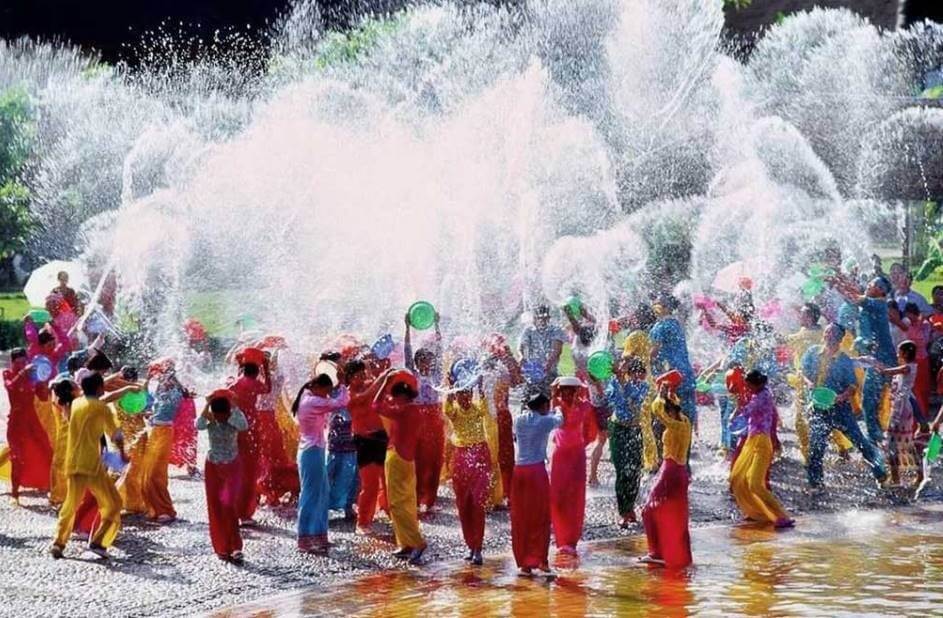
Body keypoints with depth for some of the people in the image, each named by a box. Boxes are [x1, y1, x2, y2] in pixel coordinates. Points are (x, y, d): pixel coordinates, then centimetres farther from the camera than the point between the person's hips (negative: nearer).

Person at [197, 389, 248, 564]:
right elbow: (198, 426, -30)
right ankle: (222, 548, 16)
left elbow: (244, 426, -35)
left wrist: (234, 406, -29)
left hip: (231, 466, -3)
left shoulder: (234, 417, -13)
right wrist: (207, 404, -29)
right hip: (212, 467, 3)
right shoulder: (209, 419, -9)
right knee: (215, 508, 5)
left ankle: (235, 548, -8)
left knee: (229, 505, -17)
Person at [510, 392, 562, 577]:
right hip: (537, 470, -4)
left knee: (520, 519, 8)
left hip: (519, 471, 4)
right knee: (540, 518, 5)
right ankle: (540, 559, 4)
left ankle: (524, 562, 11)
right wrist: (557, 409, 44)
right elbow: (559, 420, 21)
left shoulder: (518, 420, 8)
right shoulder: (545, 421, -2)